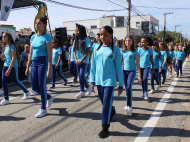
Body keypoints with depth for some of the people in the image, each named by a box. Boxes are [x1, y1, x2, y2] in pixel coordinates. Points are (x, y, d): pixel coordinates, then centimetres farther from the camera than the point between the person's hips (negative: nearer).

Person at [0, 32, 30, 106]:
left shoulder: (12, 46, -12)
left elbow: (14, 58, -17)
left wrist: (9, 69, -21)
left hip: (13, 66, -7)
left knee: (16, 80, 4)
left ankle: (26, 92, 27)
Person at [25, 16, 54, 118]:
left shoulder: (47, 37, -8)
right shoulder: (33, 37, 12)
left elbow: (50, 55, -13)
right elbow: (30, 54, 15)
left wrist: (49, 70, -18)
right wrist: (28, 67, 13)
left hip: (43, 62, -7)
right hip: (34, 62, 7)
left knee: (41, 86, -3)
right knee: (34, 87, 8)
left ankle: (43, 109, 12)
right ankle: (49, 97, 34)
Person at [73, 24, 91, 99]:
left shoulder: (86, 39, -6)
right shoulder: (76, 40, 10)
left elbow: (88, 51, -10)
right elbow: (74, 51, 10)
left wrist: (82, 60, -13)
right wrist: (76, 60, -4)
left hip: (84, 61, -5)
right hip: (78, 61, 6)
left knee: (82, 75, -14)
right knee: (80, 76, 7)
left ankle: (88, 87, 11)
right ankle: (82, 92, 14)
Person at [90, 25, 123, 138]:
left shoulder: (115, 49, -3)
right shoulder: (97, 48, 6)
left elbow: (119, 67, -1)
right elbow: (93, 65, 9)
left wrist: (121, 85, 0)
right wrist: (92, 81, 5)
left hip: (110, 80, -4)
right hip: (99, 80, 4)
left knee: (106, 103, -6)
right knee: (104, 102, 15)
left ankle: (105, 127, 6)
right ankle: (112, 111, 46)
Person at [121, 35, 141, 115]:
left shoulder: (135, 52, -4)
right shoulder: (123, 51, 5)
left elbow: (137, 64, -2)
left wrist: (139, 76, -3)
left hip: (132, 71, -4)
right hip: (124, 71, 4)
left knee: (129, 88, -17)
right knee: (127, 88, 12)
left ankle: (129, 107, -10)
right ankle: (128, 104, 28)